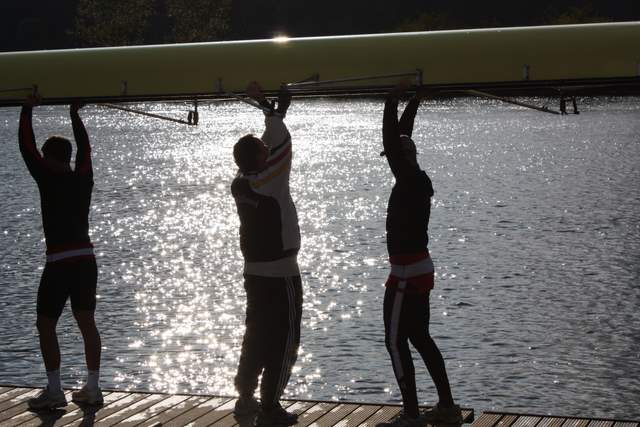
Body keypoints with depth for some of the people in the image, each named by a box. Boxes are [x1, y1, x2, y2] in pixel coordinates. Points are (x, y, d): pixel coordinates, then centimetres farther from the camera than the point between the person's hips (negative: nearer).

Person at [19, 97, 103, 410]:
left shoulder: (49, 179, -8)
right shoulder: (83, 178, 7)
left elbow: (26, 147, 0)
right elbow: (85, 147, 23)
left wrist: (27, 111, 11)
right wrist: (75, 114, 33)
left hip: (60, 263, -6)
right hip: (86, 259, 6)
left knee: (46, 325, 1)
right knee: (86, 322, 10)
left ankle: (54, 392, -3)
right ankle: (92, 389, 12)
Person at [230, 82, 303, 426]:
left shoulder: (241, 183, 1)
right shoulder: (269, 183, -20)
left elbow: (270, 144, 12)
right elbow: (281, 142, -17)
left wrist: (276, 111, 15)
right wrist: (269, 107, -7)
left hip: (254, 271, 8)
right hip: (280, 274, -8)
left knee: (256, 335, 18)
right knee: (283, 341, -1)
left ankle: (246, 398, 23)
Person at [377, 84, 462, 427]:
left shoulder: (410, 181, -16)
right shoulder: (418, 180, 8)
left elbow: (393, 144, -24)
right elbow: (401, 142, 20)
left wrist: (392, 104, -19)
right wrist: (412, 104, 24)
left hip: (407, 273, -10)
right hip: (419, 269, 10)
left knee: (395, 342, -4)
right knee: (420, 338, 15)